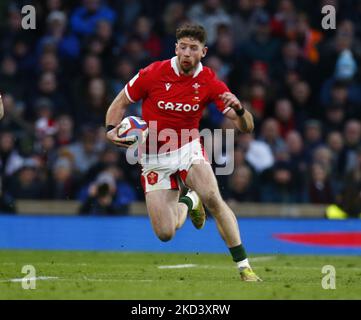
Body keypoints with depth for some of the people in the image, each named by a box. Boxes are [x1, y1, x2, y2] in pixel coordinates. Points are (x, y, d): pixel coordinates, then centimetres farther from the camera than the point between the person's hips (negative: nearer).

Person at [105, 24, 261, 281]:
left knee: (212, 197, -31)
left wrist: (239, 110, -34)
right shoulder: (153, 74, -13)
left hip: (189, 149, 0)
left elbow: (246, 127, -11)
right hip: (155, 158, 0)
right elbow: (120, 103, 2)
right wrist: (112, 130, -17)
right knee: (165, 234, -7)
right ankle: (188, 202, 30)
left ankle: (244, 266, -22)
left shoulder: (209, 82, -10)